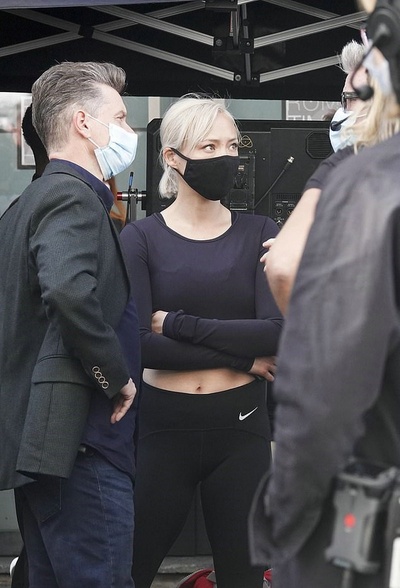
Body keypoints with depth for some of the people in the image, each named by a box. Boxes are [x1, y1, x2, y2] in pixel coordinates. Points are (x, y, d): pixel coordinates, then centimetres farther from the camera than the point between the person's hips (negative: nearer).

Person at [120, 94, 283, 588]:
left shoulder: (259, 234, 3)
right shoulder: (141, 238, -2)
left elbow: (280, 331, -11)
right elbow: (139, 344, -15)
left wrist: (174, 322, -13)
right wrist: (243, 357, -13)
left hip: (241, 428, 1)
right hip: (163, 426, -1)